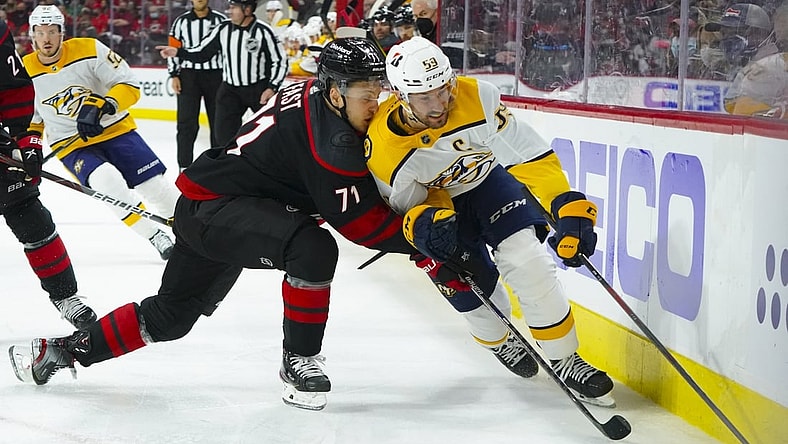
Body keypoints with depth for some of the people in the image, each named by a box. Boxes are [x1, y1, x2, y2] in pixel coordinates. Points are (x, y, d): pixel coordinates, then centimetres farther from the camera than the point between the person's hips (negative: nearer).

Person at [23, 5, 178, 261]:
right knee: (107, 181, -29)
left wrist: (101, 106, -31)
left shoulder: (89, 50, -13)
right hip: (72, 146, 0)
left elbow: (129, 86, -15)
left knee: (156, 185, -5)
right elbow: (30, 120, 14)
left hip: (115, 131, 0)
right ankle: (156, 239, -17)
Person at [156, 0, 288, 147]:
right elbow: (202, 52, 3)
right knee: (224, 134, -1)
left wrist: (272, 88, -15)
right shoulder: (223, 29, -2)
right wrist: (178, 52, -11)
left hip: (260, 89, -4)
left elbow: (280, 61, -7)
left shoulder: (263, 32, -13)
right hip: (230, 89, 4)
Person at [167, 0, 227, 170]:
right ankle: (184, 166, 0)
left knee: (218, 121, 6)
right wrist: (174, 76, -1)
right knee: (186, 122, -3)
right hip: (188, 75, 0)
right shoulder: (181, 21, 4)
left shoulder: (221, 20, 1)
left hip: (215, 75, 0)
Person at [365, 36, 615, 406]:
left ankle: (565, 361, -5)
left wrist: (568, 206, -35)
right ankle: (500, 339, 32)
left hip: (489, 179, 0)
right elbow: (402, 207, -14)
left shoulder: (477, 98, -32)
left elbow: (531, 154, -27)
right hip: (436, 202, 0)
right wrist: (421, 224, -38)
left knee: (527, 261, -18)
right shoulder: (382, 146, -30)